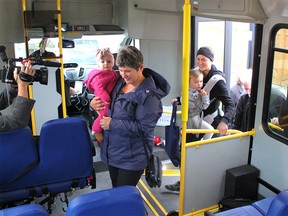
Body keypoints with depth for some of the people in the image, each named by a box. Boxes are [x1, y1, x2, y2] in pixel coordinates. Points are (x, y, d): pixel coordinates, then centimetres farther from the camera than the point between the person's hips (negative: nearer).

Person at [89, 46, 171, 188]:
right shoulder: (121, 81, 4)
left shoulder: (148, 95, -19)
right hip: (112, 153, 8)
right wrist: (93, 103, -2)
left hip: (132, 158, -8)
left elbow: (144, 128, -23)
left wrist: (112, 124, -20)